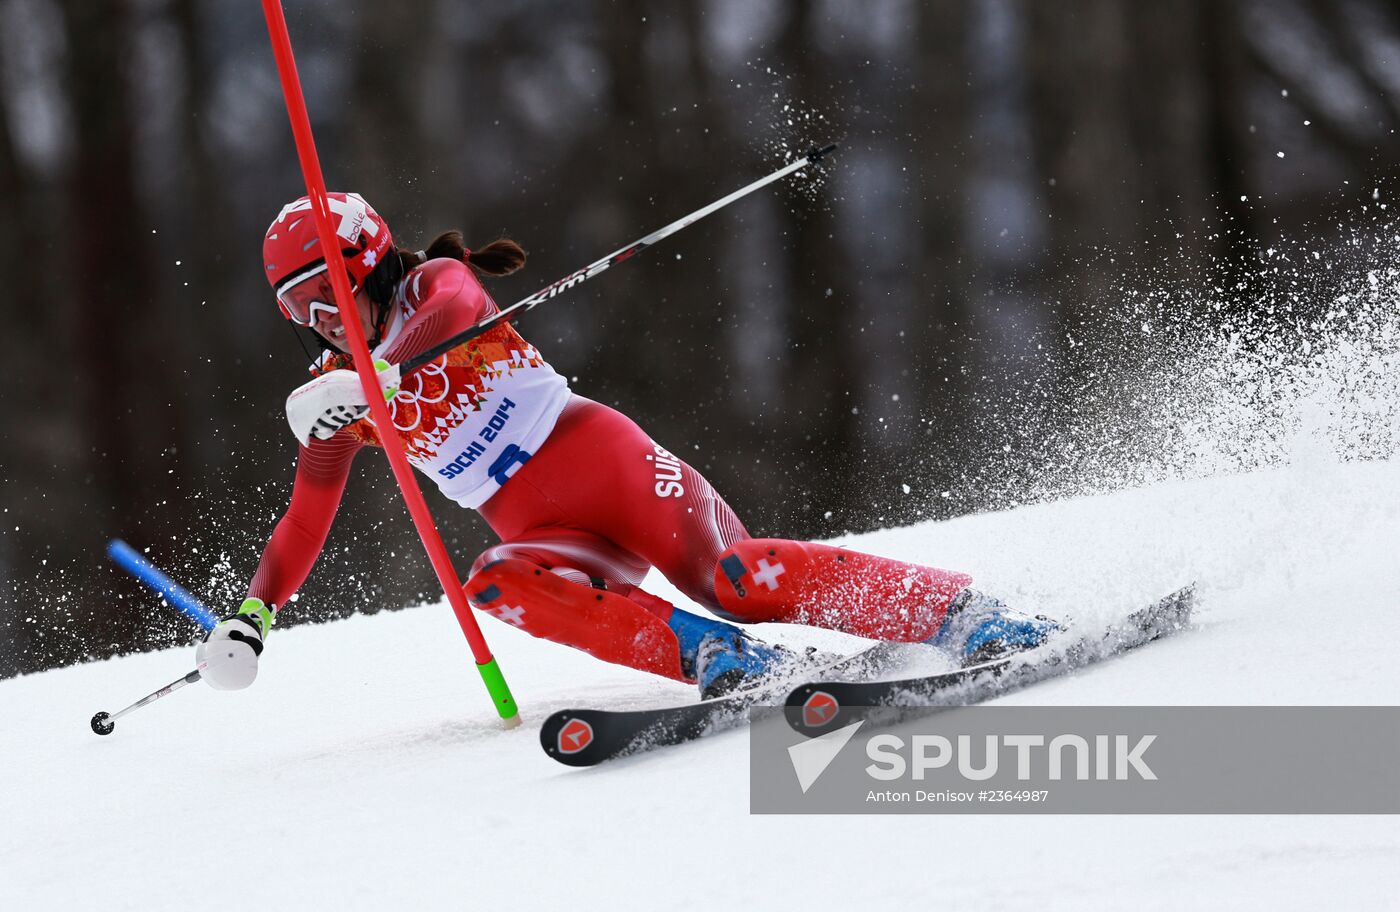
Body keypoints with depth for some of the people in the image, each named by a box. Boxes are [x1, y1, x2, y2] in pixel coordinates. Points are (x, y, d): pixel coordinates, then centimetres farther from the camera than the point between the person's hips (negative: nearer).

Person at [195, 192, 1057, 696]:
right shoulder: (336, 398, 16)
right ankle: (717, 657, -39)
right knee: (495, 583, -30)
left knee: (726, 576, -25)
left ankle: (969, 616, -23)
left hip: (599, 456, -5)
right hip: (541, 532, 5)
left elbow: (449, 312, -26)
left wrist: (373, 373, -43)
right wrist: (250, 617, 10)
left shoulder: (436, 283, 0)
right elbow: (304, 523, 22)